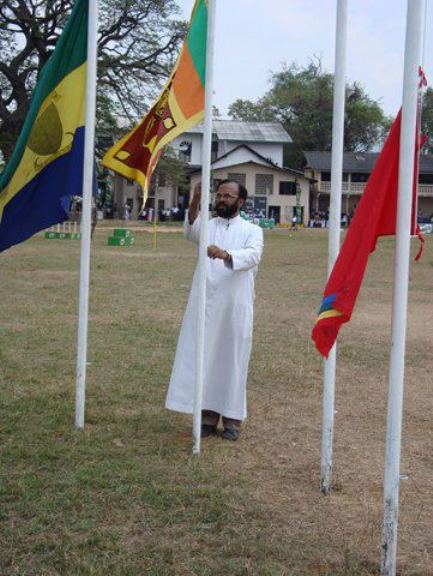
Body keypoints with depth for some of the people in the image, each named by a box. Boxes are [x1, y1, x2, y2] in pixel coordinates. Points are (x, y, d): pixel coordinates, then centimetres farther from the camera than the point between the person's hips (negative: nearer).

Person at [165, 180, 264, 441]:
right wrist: (196, 200, -31)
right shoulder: (207, 226, 10)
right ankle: (209, 416, 12)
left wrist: (225, 254, -37)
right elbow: (191, 230, -14)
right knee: (204, 358, 3)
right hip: (205, 304, 2)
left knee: (232, 360, 3)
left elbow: (252, 256, -17)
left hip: (235, 307, -2)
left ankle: (232, 420, 11)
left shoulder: (252, 230, 4)